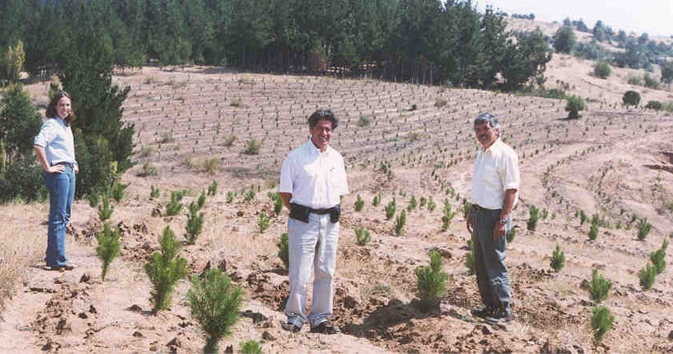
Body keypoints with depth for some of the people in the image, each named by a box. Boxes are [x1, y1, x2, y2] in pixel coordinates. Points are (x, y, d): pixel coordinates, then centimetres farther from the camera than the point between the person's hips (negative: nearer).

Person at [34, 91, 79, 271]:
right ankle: (57, 260, -7)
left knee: (64, 216, 12)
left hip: (70, 172, 10)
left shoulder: (66, 126, 19)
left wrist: (74, 165, 22)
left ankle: (52, 257, 19)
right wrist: (47, 168, -22)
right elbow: (38, 144, -27)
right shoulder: (51, 124, -10)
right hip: (58, 172, -10)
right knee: (58, 216, -8)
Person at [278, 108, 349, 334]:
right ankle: (295, 316, 9)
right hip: (303, 220, -5)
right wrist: (298, 213, -5)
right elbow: (284, 191, -1)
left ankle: (320, 318, 18)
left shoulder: (337, 158, 13)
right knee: (300, 273, -6)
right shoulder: (296, 157, -3)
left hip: (330, 222, 5)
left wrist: (332, 213, 8)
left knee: (325, 272, 8)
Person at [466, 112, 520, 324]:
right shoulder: (481, 153, 14)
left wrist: (503, 219, -21)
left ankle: (503, 310, 5)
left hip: (494, 215, -9)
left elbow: (512, 189, -17)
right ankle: (490, 306, 24)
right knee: (481, 264, 14)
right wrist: (472, 213, 22)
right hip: (479, 213, 9)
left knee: (495, 263, -5)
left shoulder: (505, 154, -14)